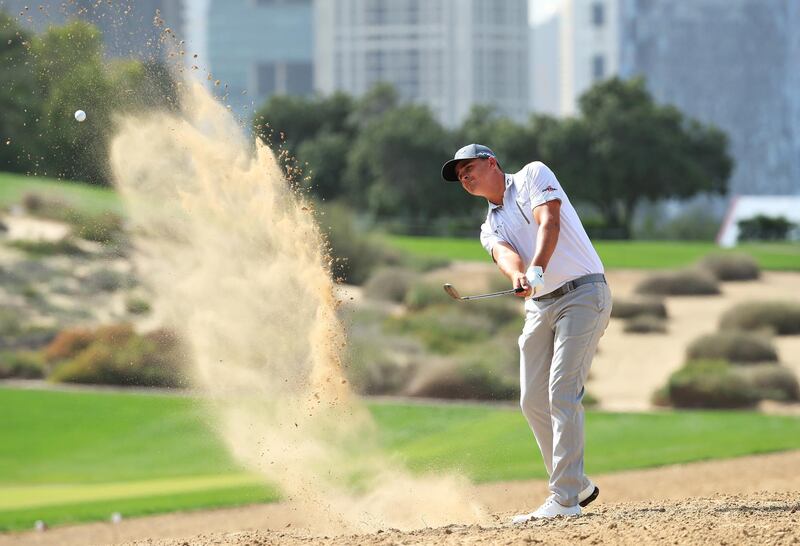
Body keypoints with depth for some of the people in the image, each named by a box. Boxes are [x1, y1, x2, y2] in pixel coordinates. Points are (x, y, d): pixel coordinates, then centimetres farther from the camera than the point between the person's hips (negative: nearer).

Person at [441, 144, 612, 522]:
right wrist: (518, 277, -30)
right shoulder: (491, 228, 18)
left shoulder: (533, 176, 2)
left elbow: (549, 223, -15)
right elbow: (505, 254, -6)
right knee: (533, 401, 6)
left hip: (583, 294, -8)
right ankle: (576, 485, 22)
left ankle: (564, 499, -20)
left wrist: (537, 270, -32)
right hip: (540, 306, 8)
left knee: (562, 392, -17)